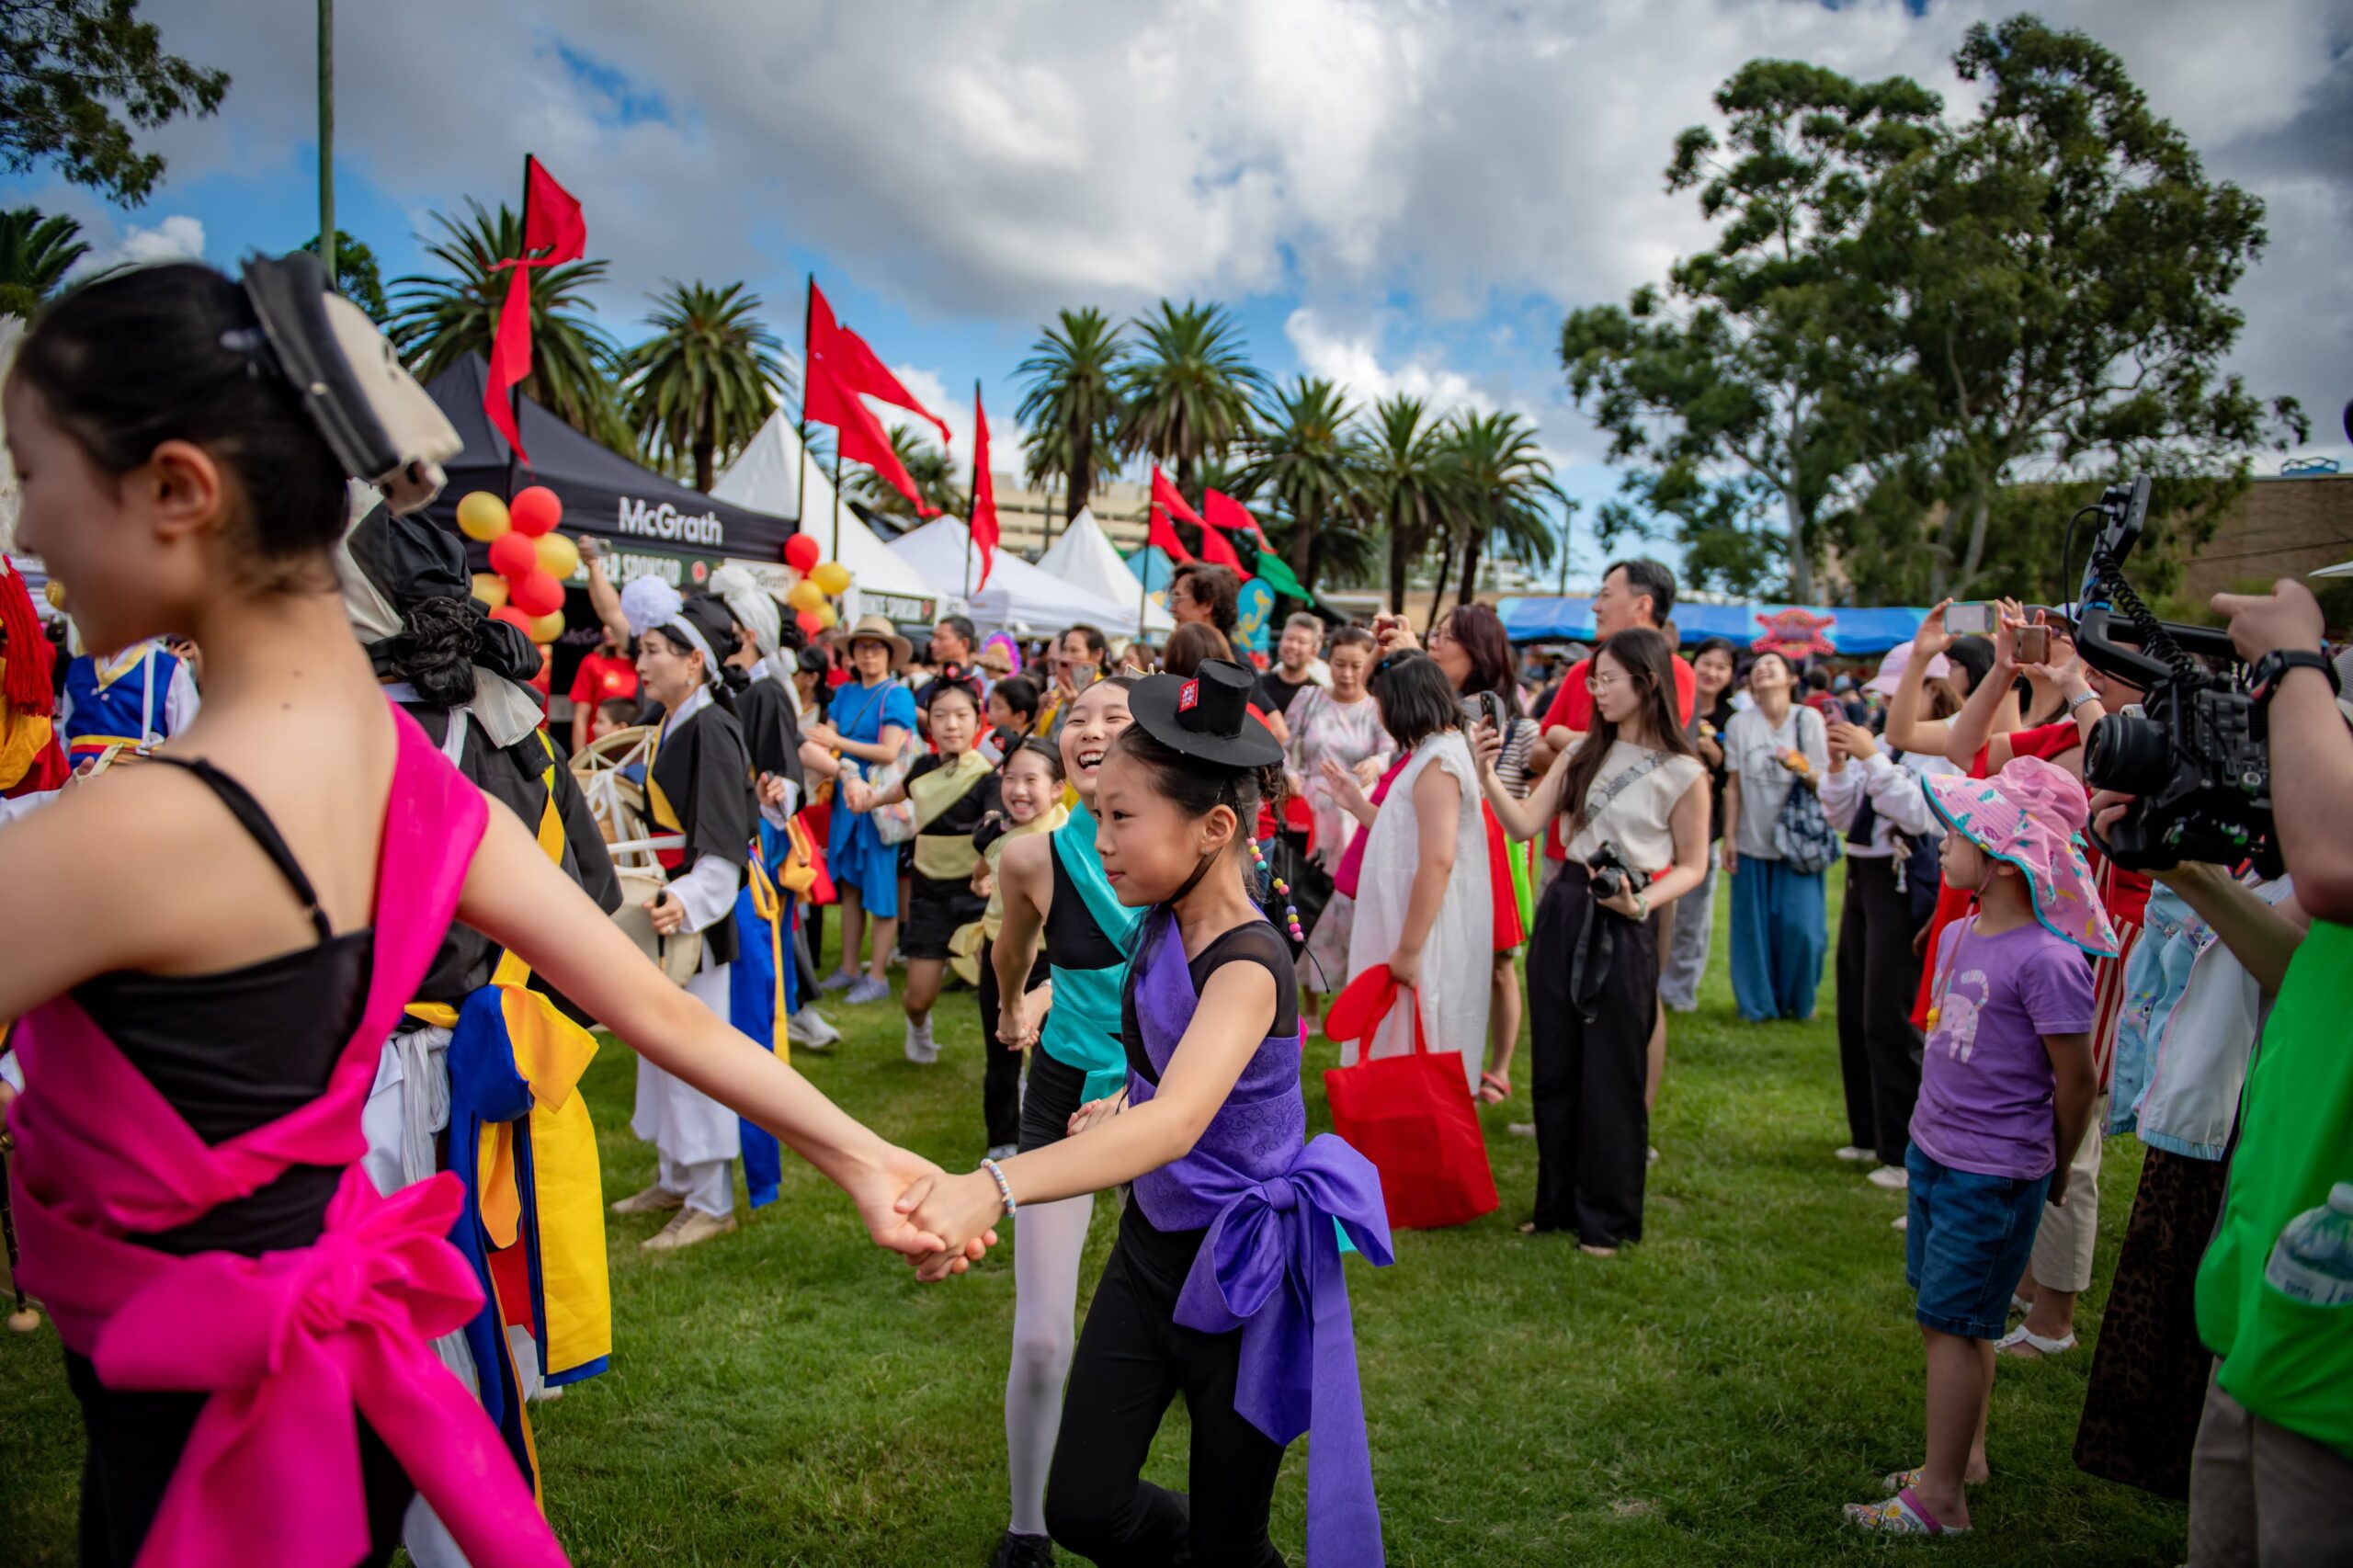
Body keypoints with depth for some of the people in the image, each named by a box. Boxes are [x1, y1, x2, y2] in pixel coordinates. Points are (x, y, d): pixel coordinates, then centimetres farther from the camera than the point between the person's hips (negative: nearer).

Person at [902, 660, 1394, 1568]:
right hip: (1151, 1248, 7)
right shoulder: (1163, 927, -4)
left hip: (1245, 1272, -7)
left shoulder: (1249, 965, -28)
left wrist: (994, 1187, -58)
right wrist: (1123, 1099, 7)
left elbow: (1179, 1119, -47)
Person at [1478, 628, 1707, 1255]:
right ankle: (1558, 1203, 27)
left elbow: (1691, 866, 1)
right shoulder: (1583, 751, 8)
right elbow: (1525, 824, 2)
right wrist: (1489, 775, -13)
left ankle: (1609, 1218, 19)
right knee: (1554, 1068, 12)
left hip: (1622, 929, -5)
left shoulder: (1683, 774, -6)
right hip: (1561, 913, 5)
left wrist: (1643, 901, -16)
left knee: (1611, 1078, 3)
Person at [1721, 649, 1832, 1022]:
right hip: (1752, 840, 1)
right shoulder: (1740, 724, 2)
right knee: (1754, 926, 2)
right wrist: (1729, 837, 1)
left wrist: (1802, 768, -22)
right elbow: (1733, 785, 4)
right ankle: (1758, 1003, 18)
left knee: (1800, 926, -5)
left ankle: (1798, 1000, 18)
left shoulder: (1808, 719, -2)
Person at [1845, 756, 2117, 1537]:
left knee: (1952, 1323, 0)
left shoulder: (2046, 961, -22)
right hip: (1932, 1151, 8)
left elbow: (2076, 1078, -13)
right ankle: (1964, 1456, 33)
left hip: (1993, 1173, -7)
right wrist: (1933, 1129, 17)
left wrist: (2053, 1170, 0)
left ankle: (1940, 1498, 11)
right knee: (1949, 1317, 17)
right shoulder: (1958, 935, 2)